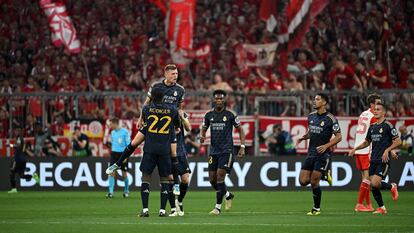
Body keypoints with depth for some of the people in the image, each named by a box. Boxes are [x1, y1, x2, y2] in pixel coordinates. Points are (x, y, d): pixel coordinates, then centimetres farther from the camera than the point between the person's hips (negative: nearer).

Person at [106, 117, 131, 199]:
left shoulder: (125, 132, -7)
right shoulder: (112, 132, 9)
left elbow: (128, 145, -7)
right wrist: (109, 143, 1)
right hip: (114, 153, 4)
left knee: (124, 174, 4)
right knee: (112, 173, -7)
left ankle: (126, 191, 21)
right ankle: (110, 192, -9)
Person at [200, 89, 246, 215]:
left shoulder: (230, 114, -5)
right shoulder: (209, 115, 5)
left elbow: (240, 130, 2)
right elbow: (204, 129, 17)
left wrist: (242, 147, -5)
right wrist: (202, 137, -7)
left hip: (226, 150, -5)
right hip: (214, 150, 5)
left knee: (220, 176, -13)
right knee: (212, 179, 4)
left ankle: (218, 207, -7)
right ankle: (228, 195, 31)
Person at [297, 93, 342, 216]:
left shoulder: (330, 119, -10)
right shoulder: (311, 116, 9)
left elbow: (338, 137, -8)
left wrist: (326, 146, -20)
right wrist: (303, 137, 4)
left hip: (323, 154, -6)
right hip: (311, 153, 6)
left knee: (314, 182, -9)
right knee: (303, 181, -1)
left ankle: (316, 208, 8)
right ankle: (324, 175, 26)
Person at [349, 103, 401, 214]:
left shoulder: (388, 125, -6)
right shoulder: (372, 127, 14)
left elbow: (398, 141, -9)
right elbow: (367, 142, 26)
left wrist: (387, 150, -20)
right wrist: (355, 149, 12)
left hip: (384, 160, -7)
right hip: (373, 160, 7)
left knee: (375, 183, -18)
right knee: (373, 185, 0)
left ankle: (392, 187, 11)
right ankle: (381, 208, 14)